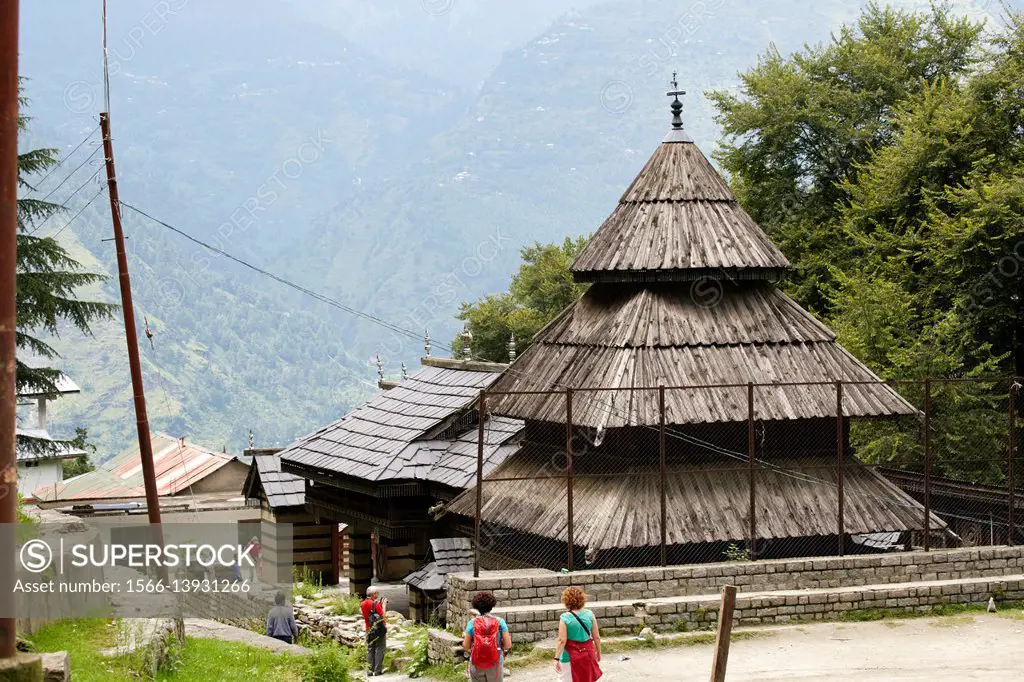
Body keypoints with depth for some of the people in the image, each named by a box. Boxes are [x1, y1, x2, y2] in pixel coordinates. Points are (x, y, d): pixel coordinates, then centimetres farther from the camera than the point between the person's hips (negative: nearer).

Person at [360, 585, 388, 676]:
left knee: (370, 650, 10)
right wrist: (384, 605, -3)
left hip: (369, 630, 6)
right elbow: (383, 616, -15)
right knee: (380, 649, 0)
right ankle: (378, 670, -2)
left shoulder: (363, 604, 5)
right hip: (379, 629, -6)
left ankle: (370, 670, 8)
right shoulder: (375, 604, -16)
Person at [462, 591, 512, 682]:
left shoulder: (472, 623, -6)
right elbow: (508, 645, -7)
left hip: (477, 665, 0)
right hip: (495, 664, 0)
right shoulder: (500, 622, -6)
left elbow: (466, 647, -2)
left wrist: (464, 637, 18)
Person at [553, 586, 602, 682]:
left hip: (571, 656, -4)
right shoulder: (589, 614, -5)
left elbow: (562, 641, -16)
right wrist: (598, 652, 14)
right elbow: (596, 637, 0)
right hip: (588, 653, 4)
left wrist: (556, 658, -12)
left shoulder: (565, 618, -15)